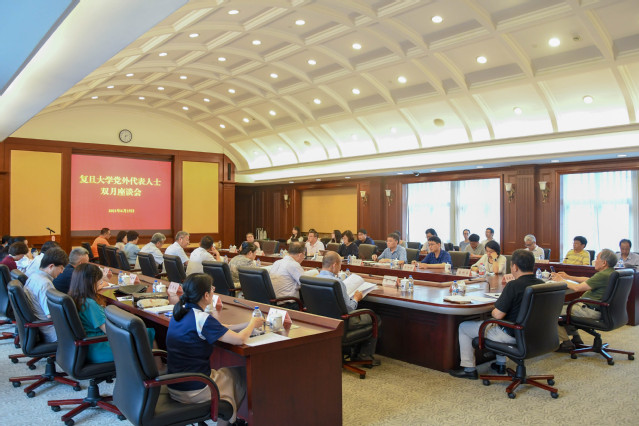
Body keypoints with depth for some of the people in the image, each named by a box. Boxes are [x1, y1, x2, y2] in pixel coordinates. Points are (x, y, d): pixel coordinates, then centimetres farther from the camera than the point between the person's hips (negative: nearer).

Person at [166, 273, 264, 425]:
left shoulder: (179, 312, 1)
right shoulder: (202, 319, -24)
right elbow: (240, 339, -22)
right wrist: (253, 323, -4)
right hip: (194, 392, -8)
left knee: (226, 371, 27)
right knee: (242, 374, 15)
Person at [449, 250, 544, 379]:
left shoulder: (513, 286, -26)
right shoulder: (542, 284, -3)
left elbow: (498, 315, -24)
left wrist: (493, 311, -1)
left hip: (511, 335, -8)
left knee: (463, 327, 7)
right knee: (499, 325, 40)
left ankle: (469, 369, 16)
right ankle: (501, 364, 42)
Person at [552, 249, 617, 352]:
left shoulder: (603, 275, -24)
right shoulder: (610, 272, 9)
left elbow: (577, 288, -20)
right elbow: (588, 280, 23)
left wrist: (561, 280, -5)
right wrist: (568, 277, 23)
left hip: (592, 311, -11)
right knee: (565, 306, 25)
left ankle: (566, 343, -1)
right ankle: (575, 339, 26)